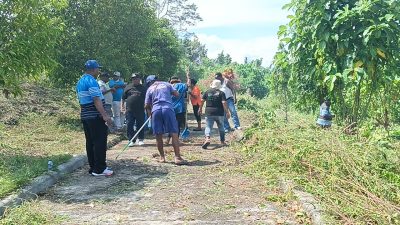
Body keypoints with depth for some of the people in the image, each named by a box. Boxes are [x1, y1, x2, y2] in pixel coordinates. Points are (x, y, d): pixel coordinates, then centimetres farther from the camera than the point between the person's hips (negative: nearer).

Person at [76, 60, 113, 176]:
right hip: (95, 116, -10)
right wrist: (104, 115, -26)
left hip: (85, 116, 10)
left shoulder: (80, 82, 16)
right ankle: (99, 169, -2)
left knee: (90, 142, 11)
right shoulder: (91, 81, -15)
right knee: (100, 142, -5)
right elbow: (96, 100, -23)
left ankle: (93, 168, 17)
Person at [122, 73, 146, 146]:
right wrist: (122, 106, 7)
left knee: (140, 125, 3)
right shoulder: (128, 87, 10)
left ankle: (140, 139, 17)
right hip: (129, 110, 1)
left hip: (140, 110, -1)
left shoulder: (143, 88, 9)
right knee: (129, 125, 1)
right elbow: (123, 98, 13)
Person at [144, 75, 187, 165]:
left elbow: (146, 105, 12)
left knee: (158, 135, 10)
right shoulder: (166, 84, 16)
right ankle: (177, 157, -7)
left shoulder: (150, 89, 16)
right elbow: (177, 94, 10)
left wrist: (149, 113, 32)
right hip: (168, 109, -1)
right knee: (174, 133, -2)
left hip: (155, 110, 1)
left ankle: (162, 157, 18)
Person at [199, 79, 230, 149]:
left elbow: (202, 100, 5)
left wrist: (200, 108, 18)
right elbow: (224, 103, -11)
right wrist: (227, 112, -7)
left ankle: (207, 139, -27)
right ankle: (222, 141, 23)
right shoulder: (221, 93, -3)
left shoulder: (207, 92, 4)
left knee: (208, 127, -2)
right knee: (221, 127, 16)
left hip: (209, 113, 0)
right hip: (219, 113, 0)